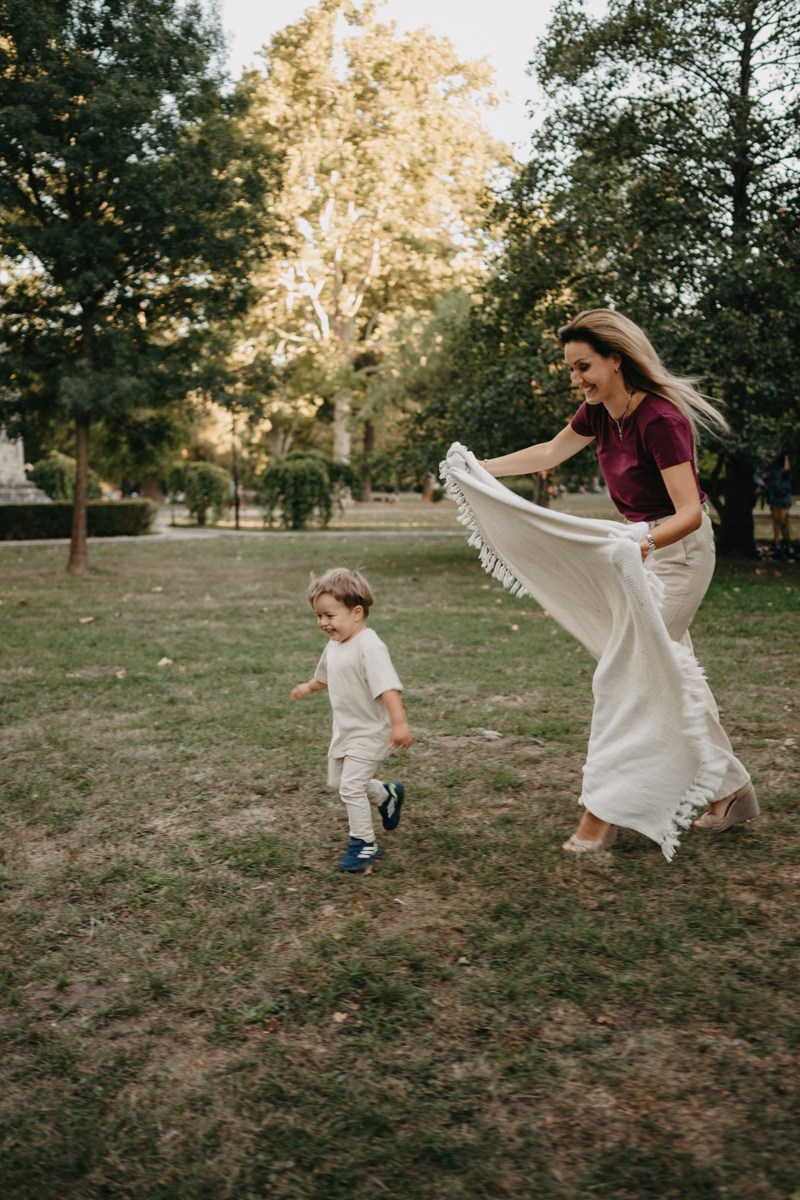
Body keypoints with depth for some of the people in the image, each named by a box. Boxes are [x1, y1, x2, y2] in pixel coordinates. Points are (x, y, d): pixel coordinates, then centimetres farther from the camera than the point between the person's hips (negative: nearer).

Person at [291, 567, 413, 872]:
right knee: (337, 781, 20)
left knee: (351, 786, -11)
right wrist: (308, 687, 39)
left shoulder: (369, 647, -26)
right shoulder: (334, 645, 3)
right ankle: (388, 795, 42)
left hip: (369, 732, -9)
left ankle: (364, 844, 7)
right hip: (344, 730, 10)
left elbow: (388, 687, -34)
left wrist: (399, 722, -42)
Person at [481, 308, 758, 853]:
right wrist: (481, 468, 12)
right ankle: (732, 789, 27)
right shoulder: (600, 412, -1)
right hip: (643, 547, 9)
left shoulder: (660, 419, -25)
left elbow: (689, 511, -30)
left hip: (679, 549, -9)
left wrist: (646, 542, -49)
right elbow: (550, 453, 16)